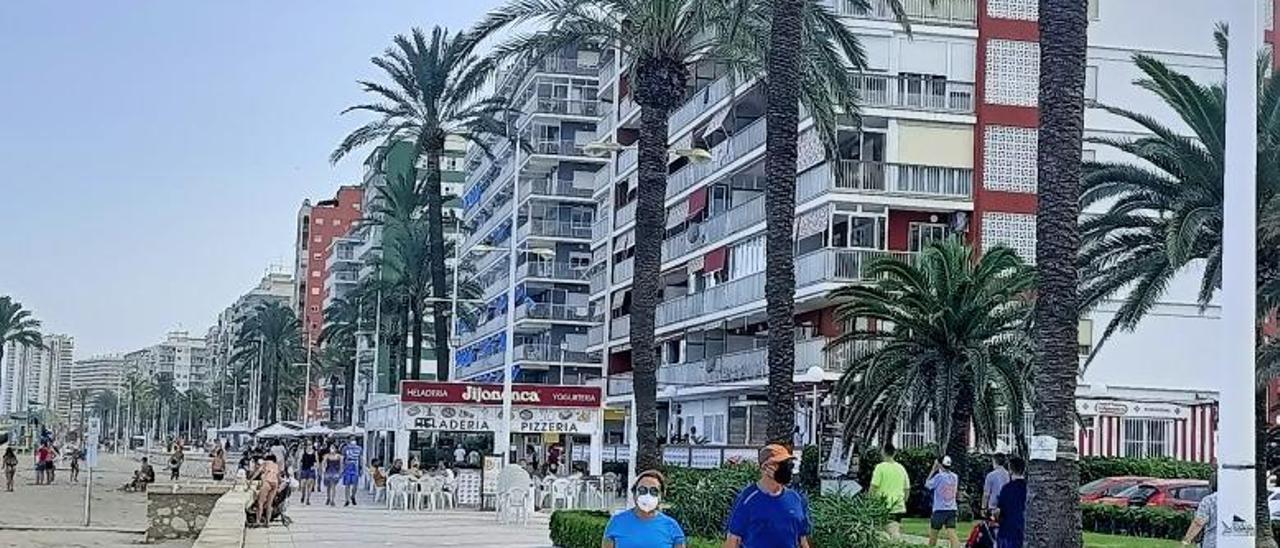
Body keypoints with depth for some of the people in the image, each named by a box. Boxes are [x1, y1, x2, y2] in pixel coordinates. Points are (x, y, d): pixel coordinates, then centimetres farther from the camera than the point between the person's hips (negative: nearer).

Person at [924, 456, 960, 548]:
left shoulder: (939, 476, -10)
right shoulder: (955, 477, 5)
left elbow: (927, 485, 5)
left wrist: (933, 470, 9)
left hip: (939, 510, -4)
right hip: (952, 509, 4)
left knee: (933, 533, 11)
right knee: (951, 533, -7)